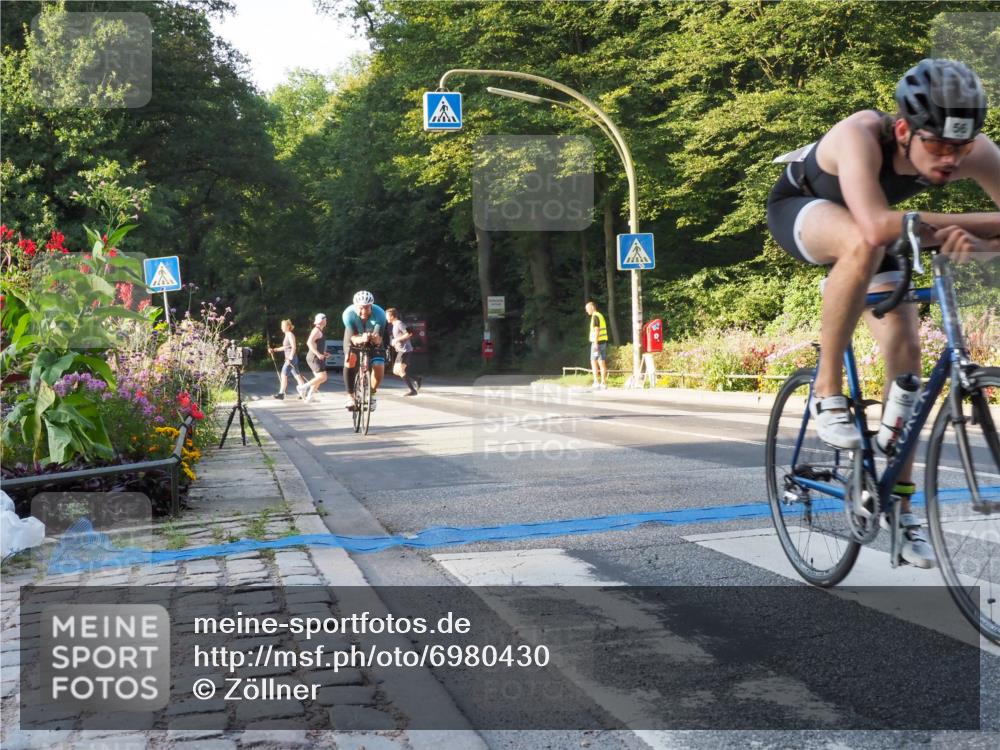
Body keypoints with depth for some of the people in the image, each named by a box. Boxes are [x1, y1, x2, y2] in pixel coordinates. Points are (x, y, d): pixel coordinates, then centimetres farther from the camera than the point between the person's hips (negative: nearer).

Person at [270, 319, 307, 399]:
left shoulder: (290, 335, -10)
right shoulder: (287, 335, 17)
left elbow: (293, 347, -18)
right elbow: (285, 347, 27)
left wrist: (290, 358, -24)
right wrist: (274, 350, 22)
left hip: (291, 358, -10)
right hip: (289, 358, 10)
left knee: (283, 375, -6)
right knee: (297, 375, 7)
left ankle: (281, 393, -3)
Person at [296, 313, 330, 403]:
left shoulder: (320, 331, 18)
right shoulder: (316, 330, -13)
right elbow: (309, 342, -26)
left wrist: (323, 353, 18)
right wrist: (318, 354, -28)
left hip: (317, 357, 10)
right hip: (314, 358, -10)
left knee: (319, 378, 11)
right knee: (323, 377, -15)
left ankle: (309, 397, 12)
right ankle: (303, 387, -9)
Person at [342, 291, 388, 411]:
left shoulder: (379, 314, -33)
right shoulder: (348, 314, -34)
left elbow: (379, 339, -31)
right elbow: (353, 338, -33)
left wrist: (375, 338, -55)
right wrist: (362, 339, -55)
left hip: (373, 339, 0)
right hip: (355, 336, 0)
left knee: (379, 367, -18)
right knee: (350, 359, -29)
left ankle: (371, 394, 12)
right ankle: (350, 396, -15)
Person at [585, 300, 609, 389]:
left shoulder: (595, 317, -11)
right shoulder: (600, 316, 18)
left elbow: (596, 330, -18)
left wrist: (595, 343, -20)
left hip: (597, 342, -9)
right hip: (603, 341, 9)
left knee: (594, 362, -4)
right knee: (602, 362, 7)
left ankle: (596, 382, -8)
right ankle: (603, 382, 6)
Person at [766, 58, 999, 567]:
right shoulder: (861, 135, -41)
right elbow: (876, 226, -56)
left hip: (863, 228, 5)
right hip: (800, 208, -5)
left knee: (905, 352, -7)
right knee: (863, 244, -40)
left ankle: (900, 506, 5)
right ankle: (827, 390, -22)